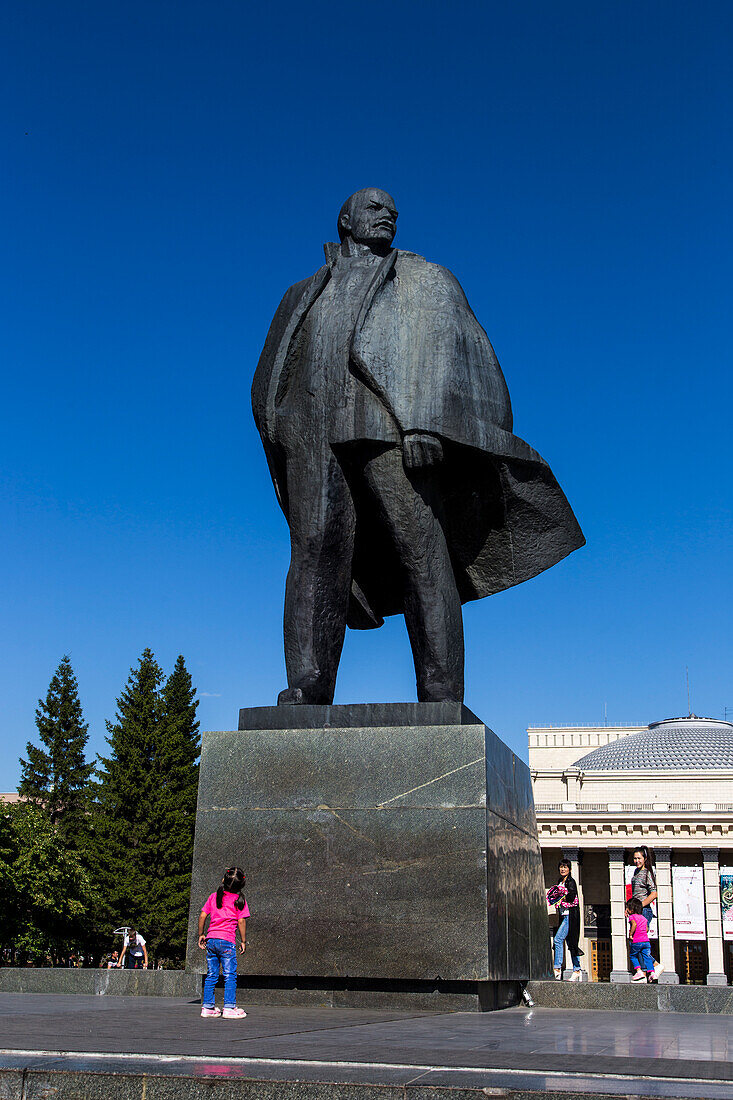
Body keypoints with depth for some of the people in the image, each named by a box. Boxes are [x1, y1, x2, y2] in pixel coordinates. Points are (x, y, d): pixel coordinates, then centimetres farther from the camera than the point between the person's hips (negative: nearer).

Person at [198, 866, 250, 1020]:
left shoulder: (214, 896, 9)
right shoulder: (239, 900, -2)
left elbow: (202, 916, 8)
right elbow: (241, 922, -5)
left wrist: (201, 935, 16)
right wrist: (243, 941, 2)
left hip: (211, 940, 5)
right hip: (227, 941, -4)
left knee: (211, 975, 11)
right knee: (230, 975, 0)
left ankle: (207, 1007, 13)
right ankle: (229, 1008, -4)